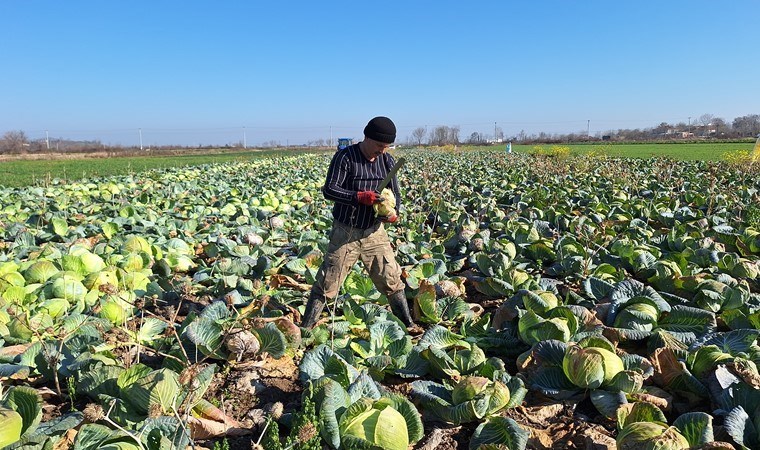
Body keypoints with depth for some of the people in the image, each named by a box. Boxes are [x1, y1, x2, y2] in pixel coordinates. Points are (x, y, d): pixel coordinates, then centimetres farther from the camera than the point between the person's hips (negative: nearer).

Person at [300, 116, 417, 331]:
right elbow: (329, 190, -20)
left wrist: (394, 213, -17)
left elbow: (395, 193, 6)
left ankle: (408, 325, 26)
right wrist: (359, 197, -34)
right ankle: (305, 328, 15)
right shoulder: (345, 157, -13)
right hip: (345, 232, -4)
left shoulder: (387, 161, 2)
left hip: (375, 231, 4)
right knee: (327, 284, 1)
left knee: (391, 279, 10)